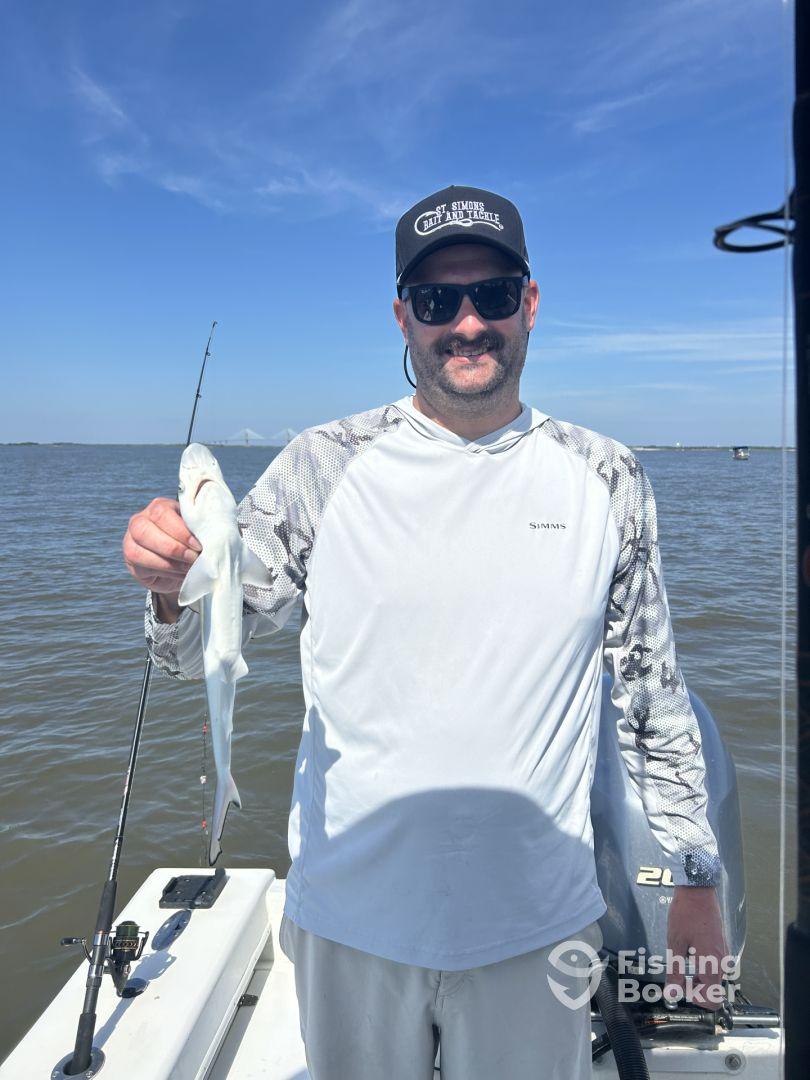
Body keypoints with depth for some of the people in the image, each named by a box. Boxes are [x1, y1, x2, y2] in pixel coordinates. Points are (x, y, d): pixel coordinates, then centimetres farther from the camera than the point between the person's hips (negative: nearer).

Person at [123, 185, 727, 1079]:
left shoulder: (606, 480, -3)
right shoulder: (323, 468, -8)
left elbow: (653, 694, 4)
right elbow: (199, 653, -8)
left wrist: (697, 878, 8)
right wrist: (170, 586, -30)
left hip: (536, 929, 1)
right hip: (351, 923, 0)